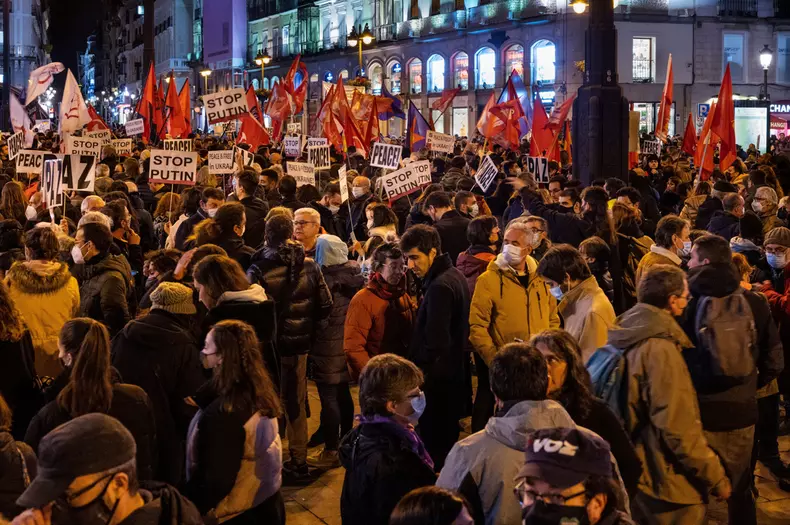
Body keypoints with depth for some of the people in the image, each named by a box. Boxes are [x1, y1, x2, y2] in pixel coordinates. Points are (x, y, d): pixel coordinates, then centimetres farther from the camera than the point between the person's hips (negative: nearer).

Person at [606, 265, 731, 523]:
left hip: (635, 470, 9)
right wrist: (716, 477, -17)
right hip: (666, 482, -9)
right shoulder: (660, 348, -24)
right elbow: (678, 427, -27)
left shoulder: (629, 335, 4)